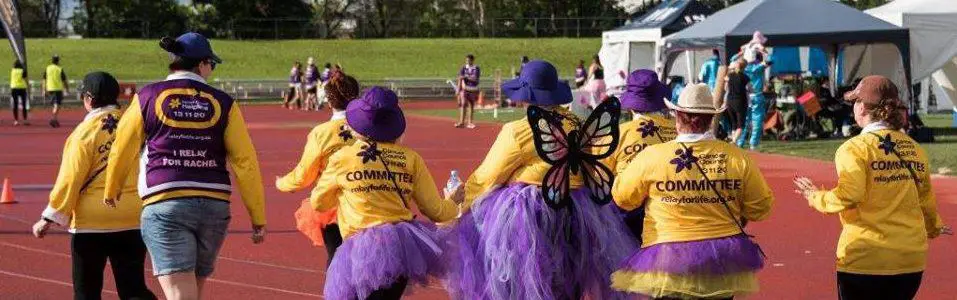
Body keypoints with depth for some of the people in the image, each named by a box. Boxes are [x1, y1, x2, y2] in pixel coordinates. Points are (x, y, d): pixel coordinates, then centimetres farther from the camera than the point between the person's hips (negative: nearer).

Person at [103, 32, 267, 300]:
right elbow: (245, 162, 1)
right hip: (215, 206, 3)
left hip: (165, 205, -3)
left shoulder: (148, 97, 4)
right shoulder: (223, 103, 6)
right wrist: (258, 218, 6)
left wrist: (111, 192, 30)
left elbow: (121, 151, 11)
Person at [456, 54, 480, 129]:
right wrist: (458, 89, -4)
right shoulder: (464, 68, 3)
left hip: (473, 89, 1)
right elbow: (460, 79, 1)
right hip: (465, 88, -1)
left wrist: (466, 77, -20)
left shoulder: (477, 69, 0)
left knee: (471, 105, 5)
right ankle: (461, 122, -16)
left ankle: (469, 122, 11)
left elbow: (475, 79, -9)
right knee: (463, 104, -13)